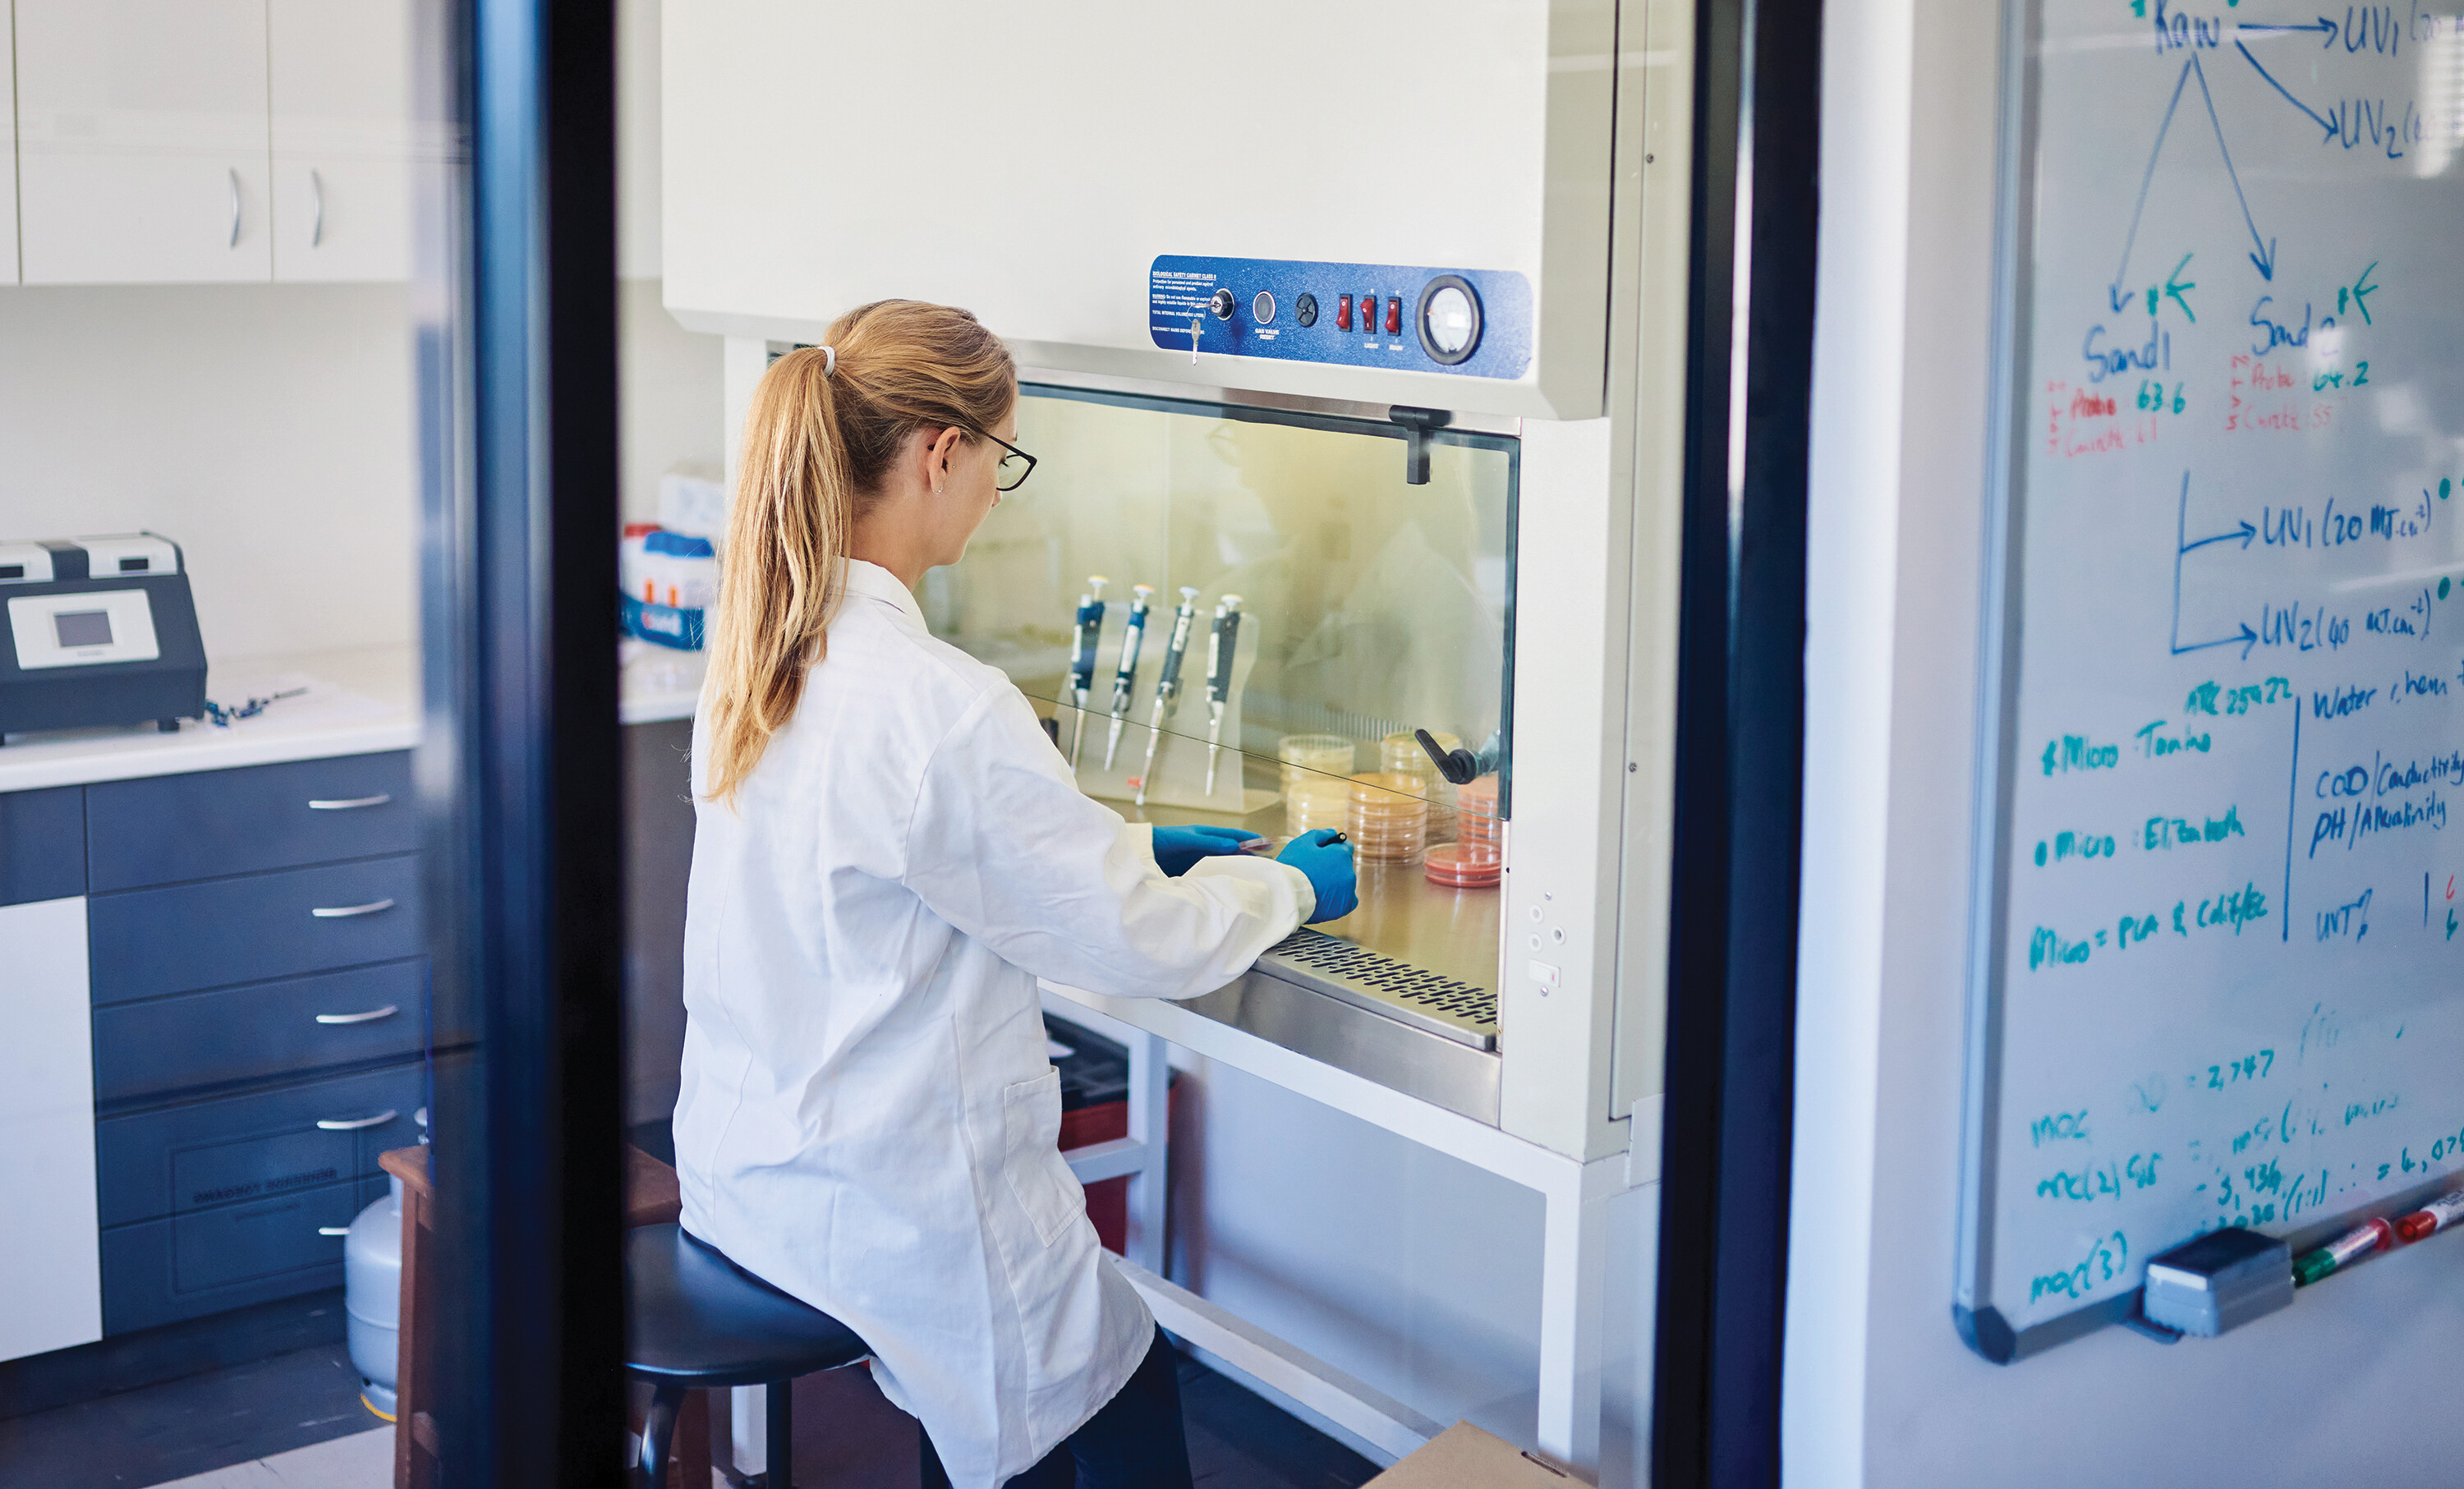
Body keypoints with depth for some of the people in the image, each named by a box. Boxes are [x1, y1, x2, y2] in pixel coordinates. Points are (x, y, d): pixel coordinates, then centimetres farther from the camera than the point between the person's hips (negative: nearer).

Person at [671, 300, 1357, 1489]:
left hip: (747, 1162, 8)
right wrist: (1292, 884, 3)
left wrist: (1142, 845, 18)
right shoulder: (935, 705, -28)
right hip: (888, 1204, -8)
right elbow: (1143, 942, -16)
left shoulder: (760, 653, -1)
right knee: (1132, 1390, 14)